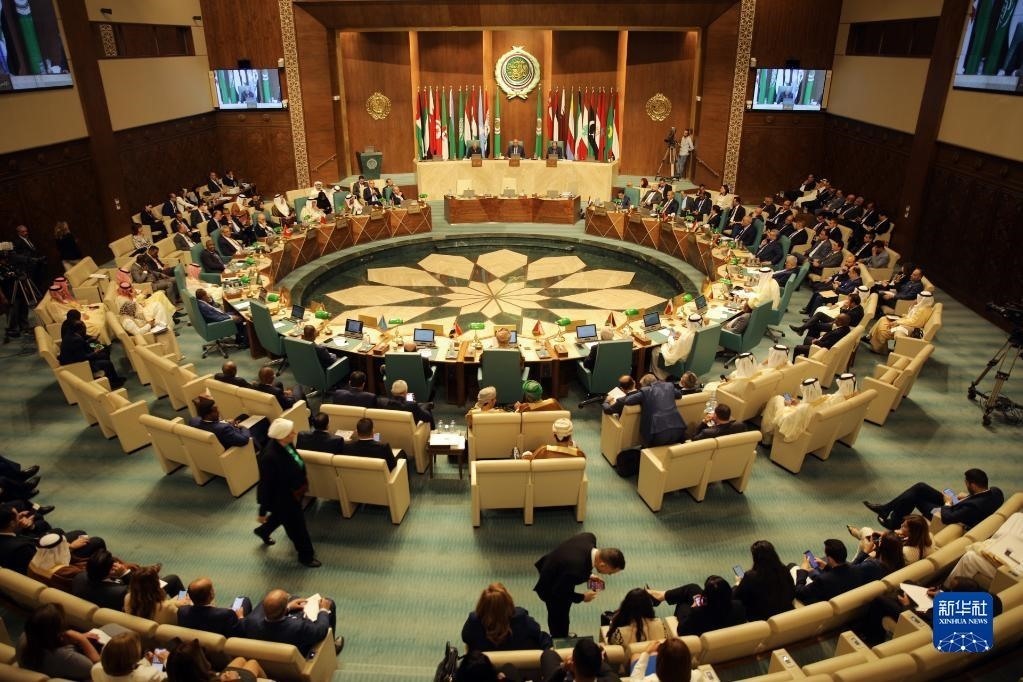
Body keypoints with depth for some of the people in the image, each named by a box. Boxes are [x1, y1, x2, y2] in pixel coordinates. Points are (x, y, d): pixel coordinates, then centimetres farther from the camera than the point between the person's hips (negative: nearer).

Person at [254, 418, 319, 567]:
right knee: (297, 526, 13)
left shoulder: (285, 445, -14)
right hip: (282, 498, -8)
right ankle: (306, 555, 39)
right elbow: (265, 485, -27)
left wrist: (301, 485, 21)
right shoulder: (269, 457, -38)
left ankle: (263, 531, 64)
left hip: (292, 492, 8)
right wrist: (263, 511, -16)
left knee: (281, 516, 34)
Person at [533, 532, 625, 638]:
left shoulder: (589, 538, -25)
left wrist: (588, 575, -4)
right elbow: (558, 593, -26)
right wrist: (583, 597, -14)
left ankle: (561, 636, 55)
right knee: (559, 619, 15)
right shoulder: (576, 570, -44)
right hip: (551, 586, -8)